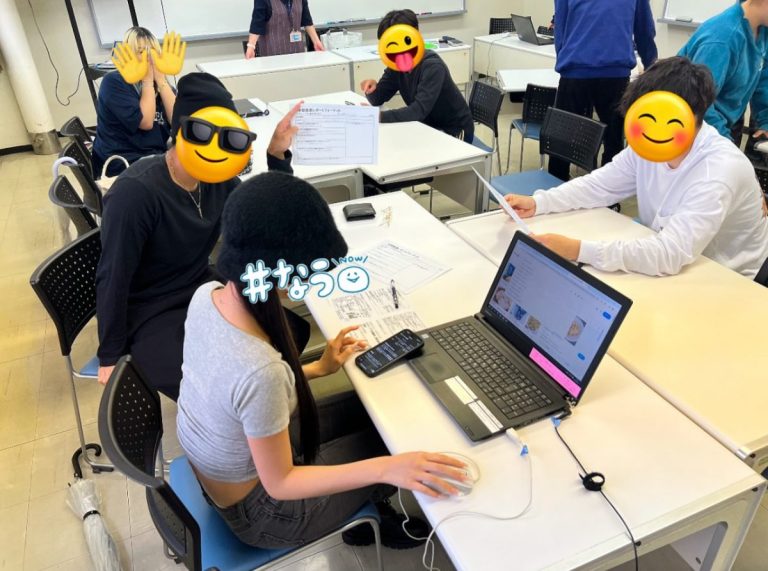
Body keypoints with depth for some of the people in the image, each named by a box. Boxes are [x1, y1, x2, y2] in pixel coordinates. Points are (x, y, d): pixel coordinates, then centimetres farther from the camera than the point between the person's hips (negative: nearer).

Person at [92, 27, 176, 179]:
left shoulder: (159, 83, 10)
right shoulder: (113, 82, -5)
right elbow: (146, 122, -17)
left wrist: (160, 79, -8)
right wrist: (147, 80, -10)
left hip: (156, 157, 6)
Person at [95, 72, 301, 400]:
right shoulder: (136, 193, -26)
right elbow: (113, 280, -20)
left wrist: (277, 154, -11)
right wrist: (111, 356, -11)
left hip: (203, 293, 7)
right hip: (151, 316, -6)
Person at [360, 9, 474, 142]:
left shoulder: (432, 67, -26)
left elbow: (419, 111, -36)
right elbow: (378, 100, 1)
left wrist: (378, 116, -44)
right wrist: (372, 88, -22)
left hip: (455, 132, -7)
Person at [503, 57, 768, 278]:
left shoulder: (720, 171, -30)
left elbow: (671, 254, -39)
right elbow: (599, 185, 1)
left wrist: (578, 250, -44)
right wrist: (537, 203, -14)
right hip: (664, 268, 6)